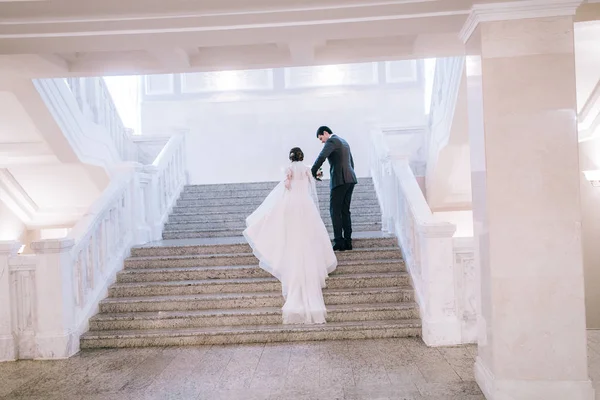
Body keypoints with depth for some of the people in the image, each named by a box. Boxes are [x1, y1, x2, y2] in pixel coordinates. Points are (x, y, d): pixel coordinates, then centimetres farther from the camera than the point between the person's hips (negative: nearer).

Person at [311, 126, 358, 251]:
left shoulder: (331, 141, -5)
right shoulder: (344, 142, 23)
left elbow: (321, 157, -21)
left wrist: (312, 173, -13)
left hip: (340, 180, -9)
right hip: (350, 179, 9)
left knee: (335, 211, -4)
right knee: (345, 211, 9)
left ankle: (339, 241, -8)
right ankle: (347, 242, 8)